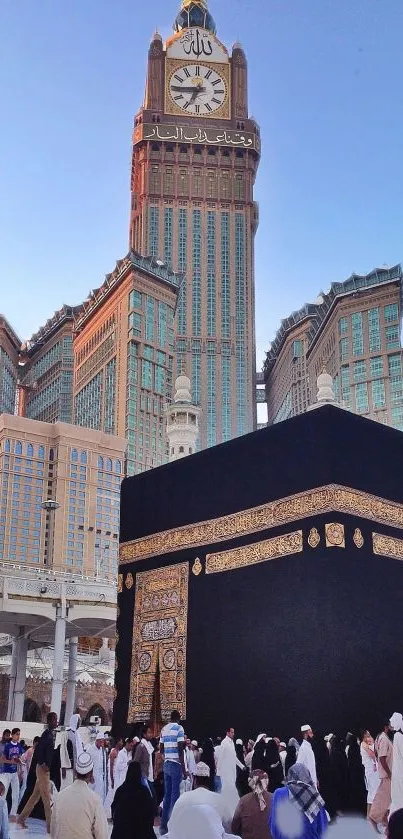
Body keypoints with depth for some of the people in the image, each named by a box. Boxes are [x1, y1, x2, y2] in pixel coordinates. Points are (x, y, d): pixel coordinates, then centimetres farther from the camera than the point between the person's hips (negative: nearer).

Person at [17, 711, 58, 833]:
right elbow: (37, 751, -20)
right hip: (43, 769, -9)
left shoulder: (52, 734, 10)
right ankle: (50, 825, -3)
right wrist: (43, 764, -21)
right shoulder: (46, 734, -16)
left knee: (35, 795, 15)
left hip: (47, 769, 9)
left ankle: (21, 818, 25)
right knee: (47, 797, -6)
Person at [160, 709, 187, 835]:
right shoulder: (179, 728, -8)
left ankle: (164, 825, 14)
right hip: (176, 765, -6)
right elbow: (180, 750, -14)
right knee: (175, 795, -4)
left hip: (166, 764, 7)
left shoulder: (164, 729, 12)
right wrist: (184, 769, -12)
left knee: (167, 794, 11)